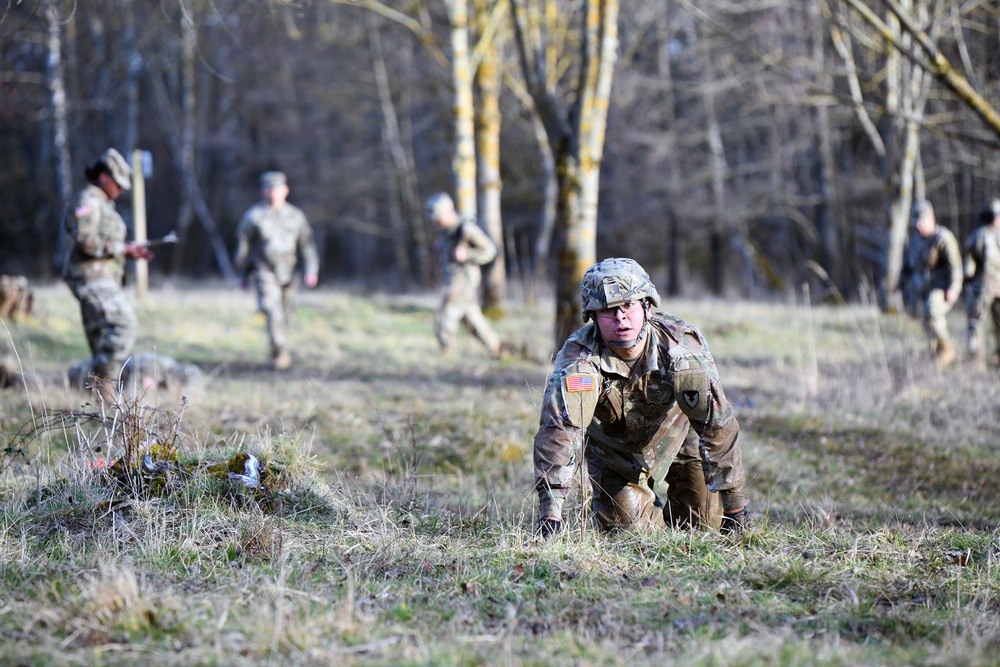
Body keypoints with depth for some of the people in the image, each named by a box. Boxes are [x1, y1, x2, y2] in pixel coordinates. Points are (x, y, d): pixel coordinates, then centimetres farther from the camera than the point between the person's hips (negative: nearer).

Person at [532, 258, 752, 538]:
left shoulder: (683, 344, -32)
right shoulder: (579, 357, -34)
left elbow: (717, 422, -27)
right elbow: (559, 429, -43)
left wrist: (735, 505, -25)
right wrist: (550, 509, -54)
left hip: (675, 432, 0)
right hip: (612, 446, 0)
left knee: (705, 522, -4)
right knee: (626, 524, -10)